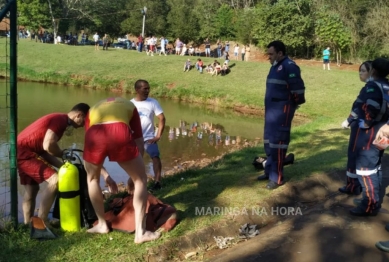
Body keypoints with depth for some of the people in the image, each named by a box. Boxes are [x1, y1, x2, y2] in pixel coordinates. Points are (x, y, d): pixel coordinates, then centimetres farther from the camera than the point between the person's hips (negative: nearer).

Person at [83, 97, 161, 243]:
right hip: (120, 133, -1)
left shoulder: (93, 110, 41)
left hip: (95, 135, 2)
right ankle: (140, 232, 17)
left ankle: (102, 225, 38)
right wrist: (134, 168, 42)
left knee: (92, 178, 32)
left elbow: (91, 142, 42)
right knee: (140, 180, 19)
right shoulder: (129, 106, 38)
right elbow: (139, 142, 30)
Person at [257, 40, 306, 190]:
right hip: (271, 109, 10)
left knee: (277, 142, -6)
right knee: (269, 141, 16)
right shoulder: (275, 66, 14)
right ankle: (269, 171, 28)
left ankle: (277, 178, 2)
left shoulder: (289, 67, -15)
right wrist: (269, 106, 14)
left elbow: (298, 88, -19)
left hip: (282, 109, -10)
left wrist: (293, 104, -6)